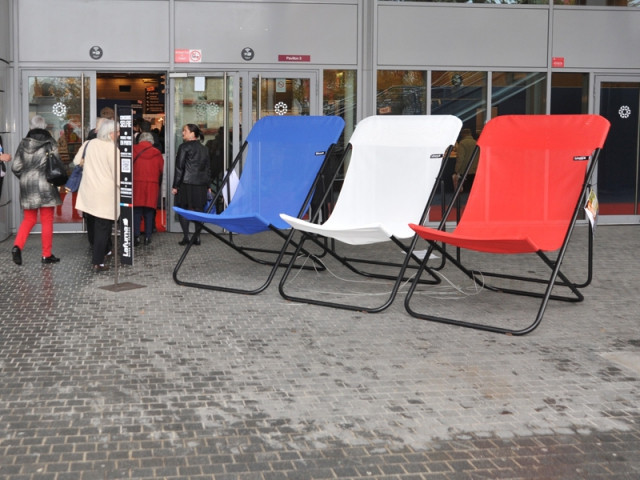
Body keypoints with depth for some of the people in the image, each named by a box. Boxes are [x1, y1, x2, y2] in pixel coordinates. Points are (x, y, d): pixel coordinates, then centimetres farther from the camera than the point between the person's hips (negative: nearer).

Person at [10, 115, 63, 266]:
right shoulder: (50, 143, -7)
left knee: (28, 219, 14)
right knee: (47, 221, 5)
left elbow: (16, 167, 3)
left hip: (27, 186, 4)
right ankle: (47, 255, 8)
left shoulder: (24, 143, 3)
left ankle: (17, 246, -6)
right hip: (45, 185, -4)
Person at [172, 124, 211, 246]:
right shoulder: (204, 149, 12)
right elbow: (208, 168, 15)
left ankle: (186, 236, -3)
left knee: (183, 209, 2)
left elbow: (179, 167, -8)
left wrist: (175, 186, -6)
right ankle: (197, 237, 6)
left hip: (186, 183, -5)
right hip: (201, 184, 5)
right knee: (199, 209, 7)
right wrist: (208, 185, 19)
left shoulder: (184, 147, -7)